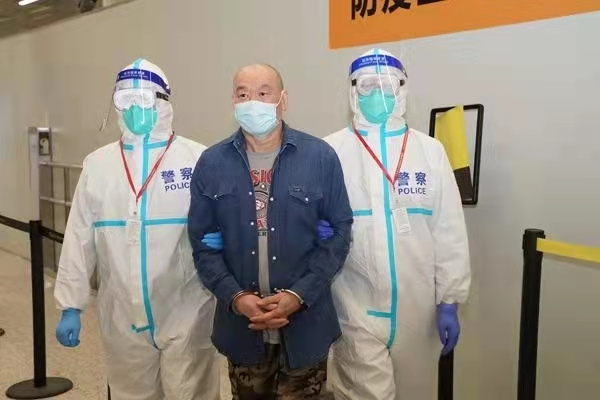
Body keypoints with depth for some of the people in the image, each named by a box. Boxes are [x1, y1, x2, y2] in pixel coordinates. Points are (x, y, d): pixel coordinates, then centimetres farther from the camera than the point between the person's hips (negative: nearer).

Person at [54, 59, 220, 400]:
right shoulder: (97, 164, 5)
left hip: (187, 315, -3)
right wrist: (71, 306, 6)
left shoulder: (198, 160, -7)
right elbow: (80, 238, 7)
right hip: (122, 318, 4)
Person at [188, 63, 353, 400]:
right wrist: (235, 297, -13)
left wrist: (299, 295, -14)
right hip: (241, 327, 2)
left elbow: (339, 231, -5)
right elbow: (202, 241, 1)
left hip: (305, 325, -1)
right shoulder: (211, 163, 0)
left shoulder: (321, 157, -6)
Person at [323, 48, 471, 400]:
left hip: (418, 310, 3)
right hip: (357, 311, -2)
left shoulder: (430, 151, 3)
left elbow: (449, 232, 2)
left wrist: (449, 301, 1)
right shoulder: (330, 152, -3)